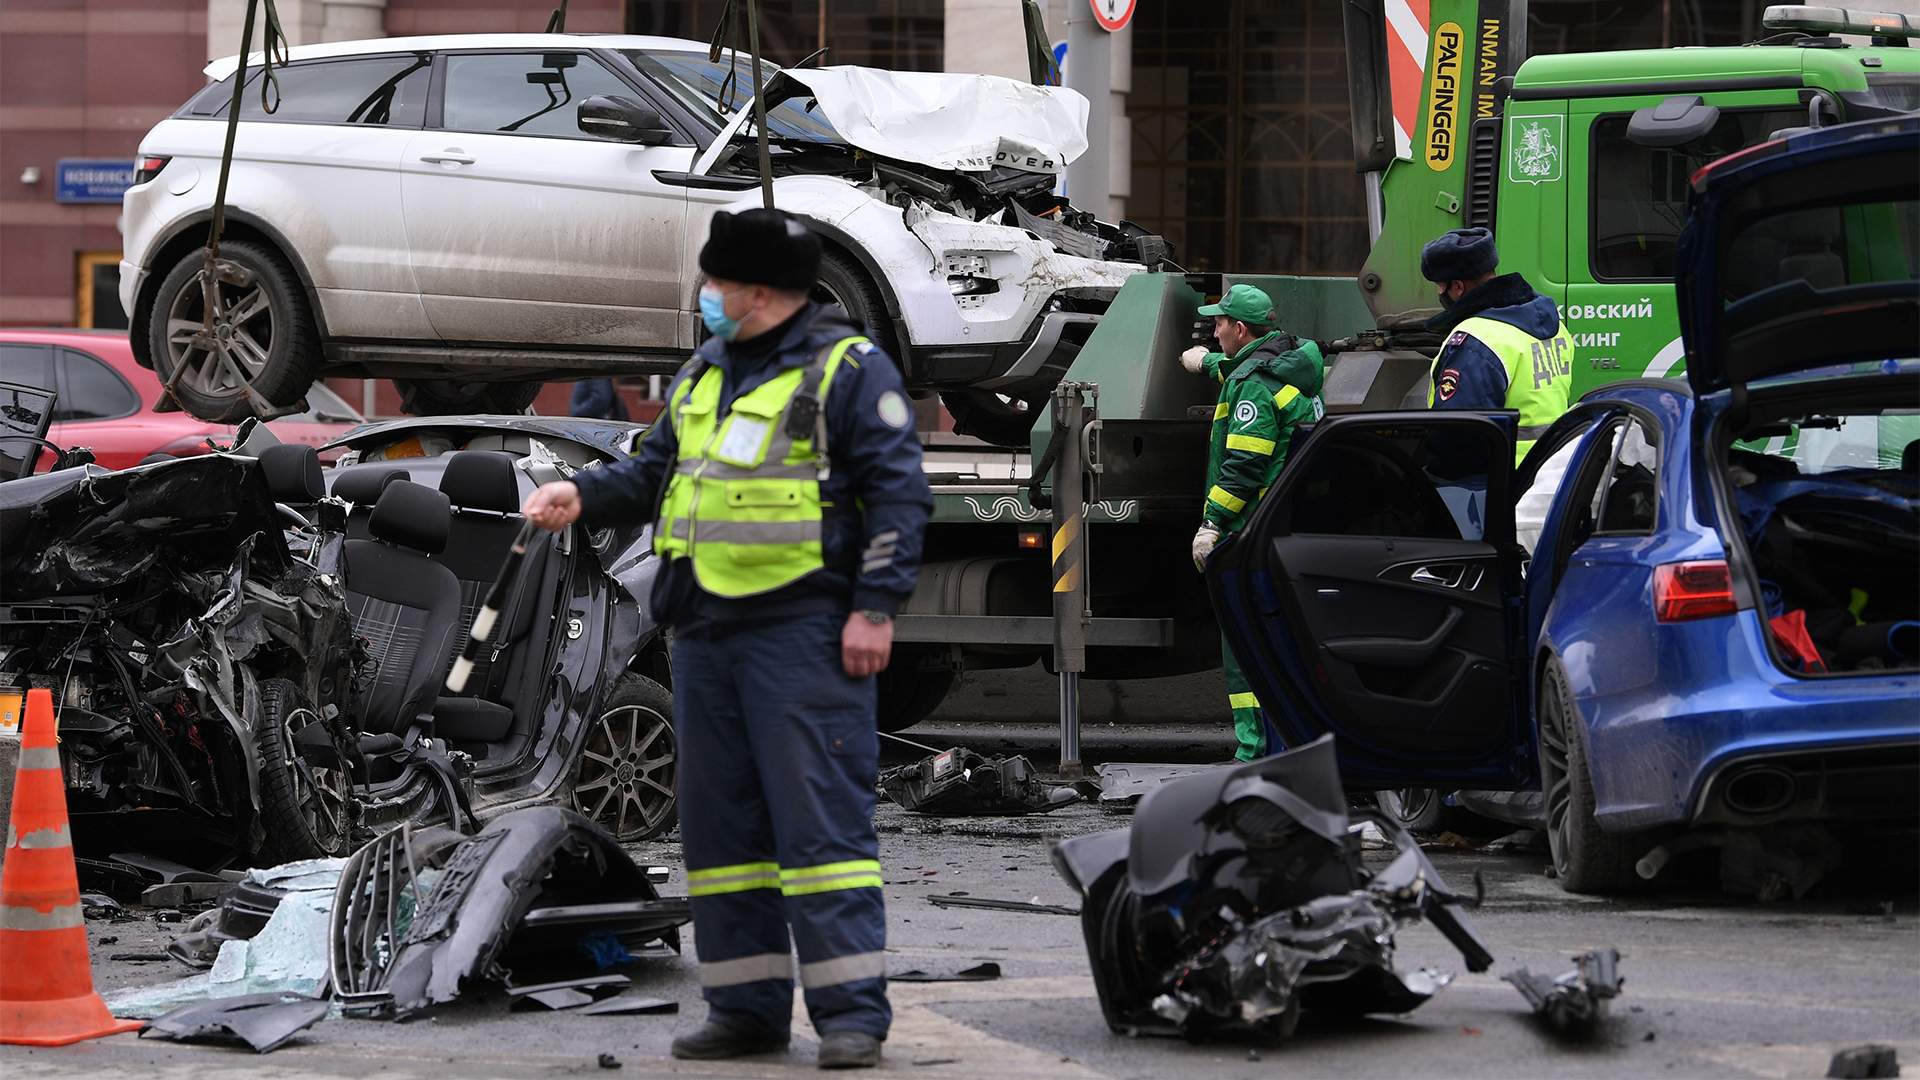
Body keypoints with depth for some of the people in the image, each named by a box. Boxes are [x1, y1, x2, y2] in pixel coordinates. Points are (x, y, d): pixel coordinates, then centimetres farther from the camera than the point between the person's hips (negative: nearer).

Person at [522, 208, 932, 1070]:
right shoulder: (704, 376, 18)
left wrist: (875, 609, -16)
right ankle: (748, 1007, 16)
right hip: (706, 634, 8)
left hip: (803, 633, -8)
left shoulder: (846, 369, -5)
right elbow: (655, 471, 24)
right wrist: (584, 496, 4)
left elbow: (897, 492, -10)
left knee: (819, 818, -10)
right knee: (720, 821, 9)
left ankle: (852, 1012, -10)